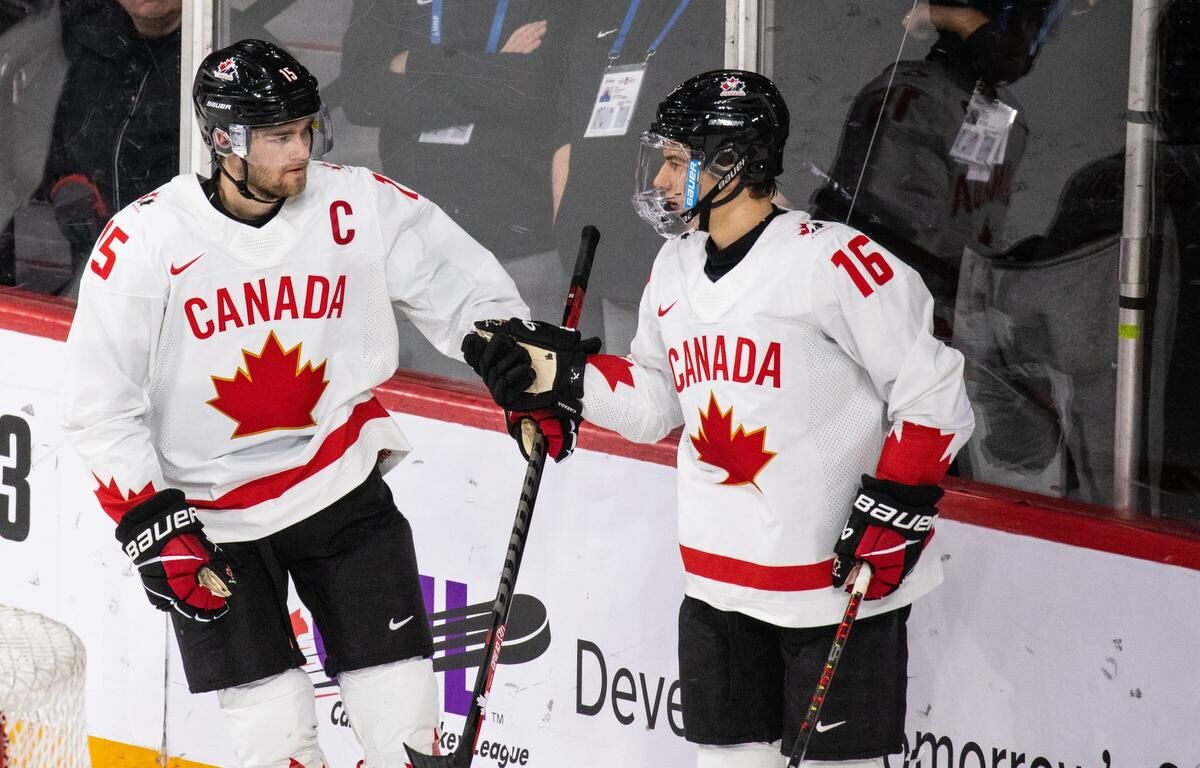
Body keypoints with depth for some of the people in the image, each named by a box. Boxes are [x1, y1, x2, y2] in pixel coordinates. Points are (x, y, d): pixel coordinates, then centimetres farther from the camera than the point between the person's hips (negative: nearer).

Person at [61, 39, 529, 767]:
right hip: (208, 511, -2)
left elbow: (468, 289, 6)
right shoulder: (143, 241, -13)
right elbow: (101, 403, -8)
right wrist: (151, 522, -13)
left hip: (342, 487, 2)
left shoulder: (360, 207, -8)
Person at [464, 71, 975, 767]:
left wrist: (892, 513, -18)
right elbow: (654, 405, 17)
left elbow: (934, 397, -13)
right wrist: (559, 373, 3)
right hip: (720, 581, 7)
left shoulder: (834, 262, -16)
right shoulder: (675, 271, 9)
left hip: (842, 578, -7)